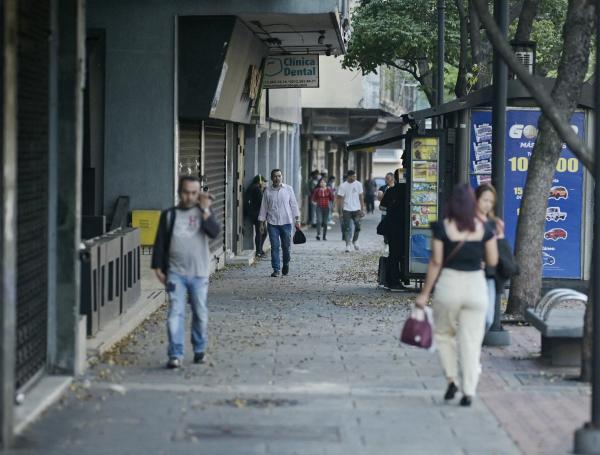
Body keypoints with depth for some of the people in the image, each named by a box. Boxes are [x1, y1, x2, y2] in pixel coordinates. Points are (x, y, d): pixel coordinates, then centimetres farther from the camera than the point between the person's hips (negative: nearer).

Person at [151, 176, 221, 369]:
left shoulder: (204, 213, 6)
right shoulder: (169, 215, 6)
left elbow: (214, 232, -12)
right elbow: (160, 242, 7)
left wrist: (205, 210, -18)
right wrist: (158, 267, 2)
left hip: (199, 273, 1)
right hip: (175, 273, -1)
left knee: (200, 314, 9)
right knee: (175, 313, -10)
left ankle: (199, 350, 25)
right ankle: (175, 355, -13)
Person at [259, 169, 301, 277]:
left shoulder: (288, 189, 4)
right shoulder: (267, 191, 4)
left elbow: (294, 205, 7)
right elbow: (264, 207, 9)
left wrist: (297, 220, 4)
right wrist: (262, 222, 6)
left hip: (286, 222, 0)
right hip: (272, 223, 0)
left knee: (286, 246, 3)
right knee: (274, 247, -3)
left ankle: (286, 264, 27)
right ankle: (276, 269, 1)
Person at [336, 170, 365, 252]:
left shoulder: (358, 184, 3)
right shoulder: (343, 186, -5)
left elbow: (361, 197, 8)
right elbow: (340, 199, -4)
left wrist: (362, 209, 3)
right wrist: (340, 211, -8)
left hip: (356, 209, 2)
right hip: (346, 210, -2)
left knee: (358, 226, -2)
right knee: (347, 228, -2)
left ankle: (355, 241, 24)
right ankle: (347, 245, 3)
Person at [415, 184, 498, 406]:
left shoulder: (442, 227, -6)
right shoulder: (484, 228, -1)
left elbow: (435, 262, -6)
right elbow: (492, 261, 4)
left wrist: (424, 293, 0)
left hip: (449, 284, -1)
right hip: (476, 284, 1)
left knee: (443, 334, 20)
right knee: (471, 341, 5)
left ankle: (451, 379, 8)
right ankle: (468, 392, 3)